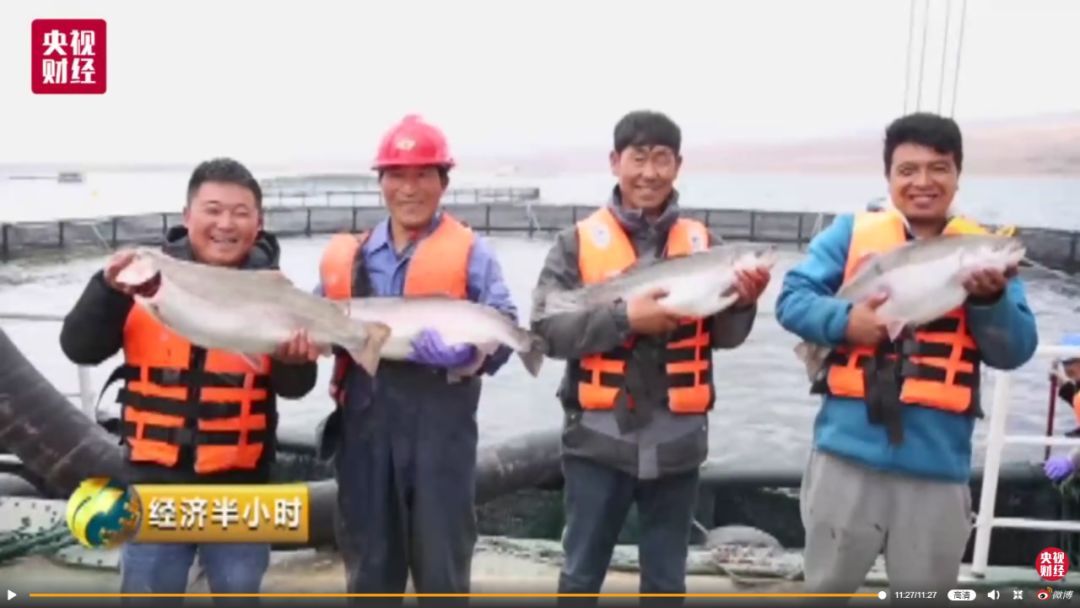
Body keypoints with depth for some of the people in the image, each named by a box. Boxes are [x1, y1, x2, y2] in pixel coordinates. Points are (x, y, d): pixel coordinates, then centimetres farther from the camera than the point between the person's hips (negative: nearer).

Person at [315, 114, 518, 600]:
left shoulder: (471, 252, 0)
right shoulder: (347, 255, 11)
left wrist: (465, 347, -27)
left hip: (441, 423, -3)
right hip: (365, 424, 4)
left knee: (441, 565, 7)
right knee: (369, 564, 15)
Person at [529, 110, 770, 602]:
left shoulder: (702, 244, 4)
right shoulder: (578, 242, -3)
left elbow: (725, 337, 2)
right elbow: (546, 328, -11)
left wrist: (742, 302, -18)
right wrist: (624, 318, -21)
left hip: (675, 440, 2)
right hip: (599, 437, -2)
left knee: (666, 579, 18)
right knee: (582, 573, 14)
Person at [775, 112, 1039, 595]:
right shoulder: (851, 233, 2)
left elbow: (1015, 351, 0)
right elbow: (792, 298, -4)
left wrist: (991, 299, -19)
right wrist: (844, 321, -22)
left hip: (937, 465, 2)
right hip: (849, 451, -1)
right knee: (827, 587, 16)